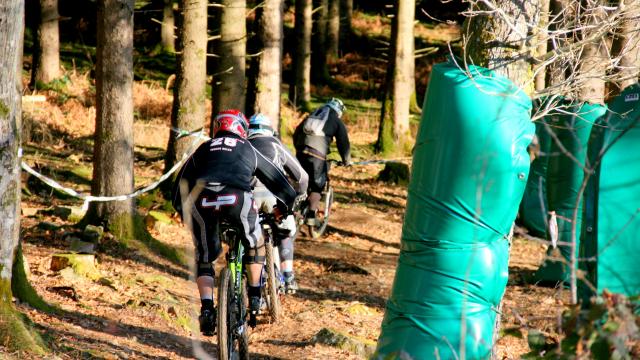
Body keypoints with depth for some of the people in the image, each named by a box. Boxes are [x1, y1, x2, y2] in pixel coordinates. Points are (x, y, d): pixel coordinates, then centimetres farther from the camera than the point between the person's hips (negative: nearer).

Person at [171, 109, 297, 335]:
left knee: (204, 258, 19)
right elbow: (277, 179, 34)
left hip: (203, 202, 1)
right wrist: (284, 205, 50)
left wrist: (184, 211, 44)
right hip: (237, 198, -1)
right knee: (254, 244, 26)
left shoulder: (204, 149, 31)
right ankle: (254, 299, 21)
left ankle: (206, 308, 3)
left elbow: (181, 183, 32)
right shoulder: (249, 150, 29)